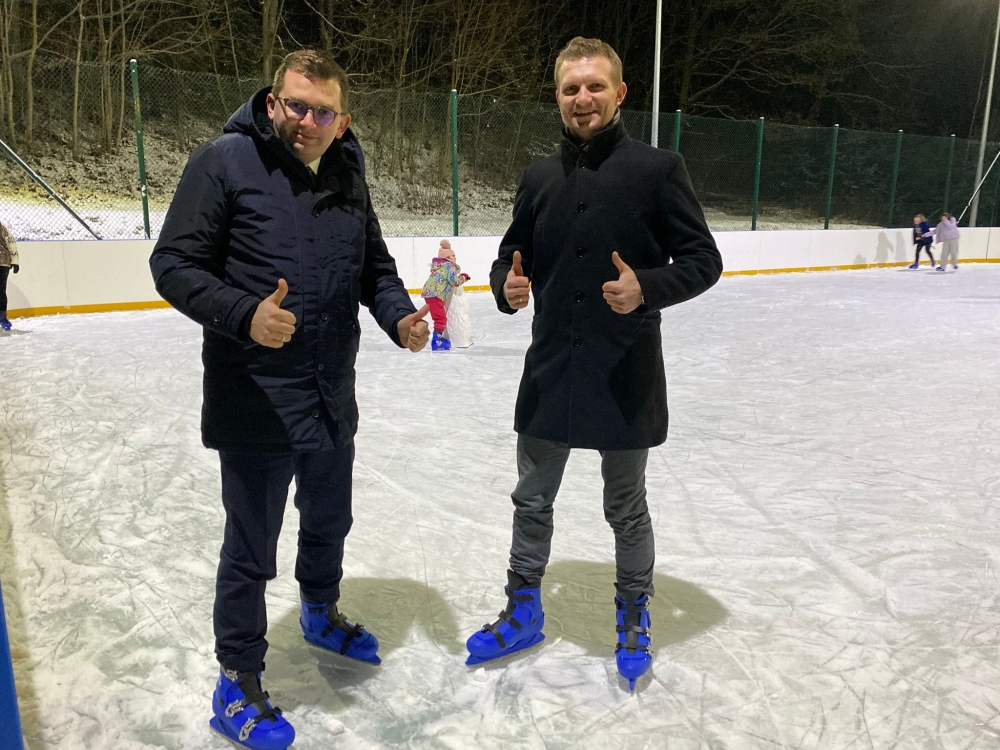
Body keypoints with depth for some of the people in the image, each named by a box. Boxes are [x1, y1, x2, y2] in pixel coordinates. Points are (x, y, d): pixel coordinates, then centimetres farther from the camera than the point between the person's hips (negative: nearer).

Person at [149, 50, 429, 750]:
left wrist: (398, 315, -6)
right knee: (251, 548, 7)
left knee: (329, 520, 25)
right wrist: (244, 314, -28)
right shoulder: (226, 160, -11)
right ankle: (237, 685, 30)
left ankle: (320, 612, 54)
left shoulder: (348, 176, 7)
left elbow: (375, 265, 13)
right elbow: (174, 264, -12)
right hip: (257, 399, -6)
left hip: (333, 395, 6)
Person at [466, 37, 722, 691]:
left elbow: (704, 259, -6)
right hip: (549, 369, 4)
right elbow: (513, 255, 13)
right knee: (532, 500, 15)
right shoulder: (540, 178, 7)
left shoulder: (657, 169, -6)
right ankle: (524, 611, 37)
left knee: (627, 507, 13)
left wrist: (648, 288, -24)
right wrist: (508, 285, -10)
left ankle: (634, 617, 37)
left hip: (626, 374, -4)